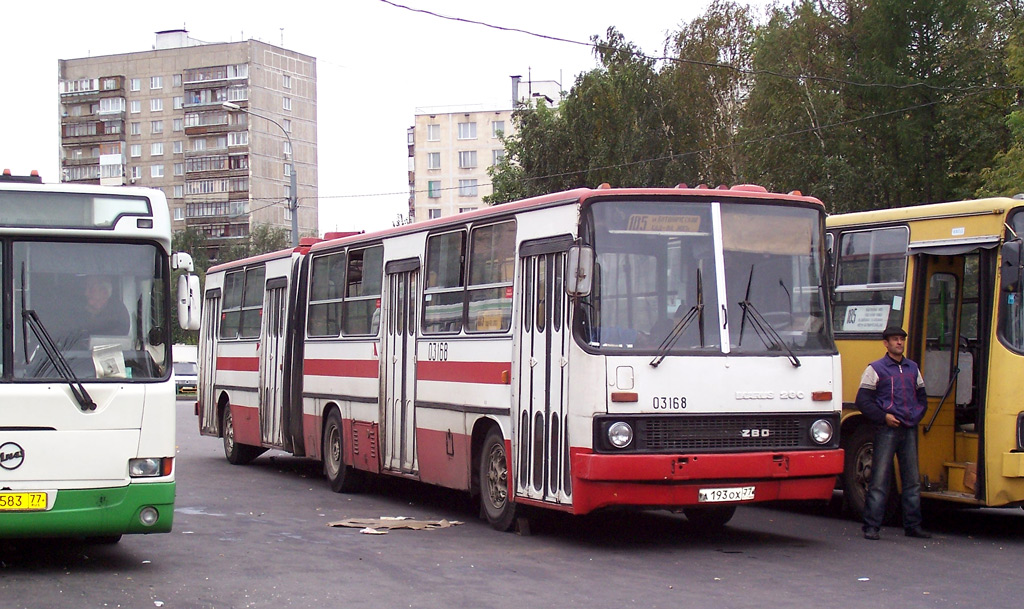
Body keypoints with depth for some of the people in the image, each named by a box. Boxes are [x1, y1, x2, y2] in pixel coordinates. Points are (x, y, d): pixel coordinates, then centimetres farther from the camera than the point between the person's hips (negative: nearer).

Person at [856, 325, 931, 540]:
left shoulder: (913, 368, 15)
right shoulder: (876, 369, -1)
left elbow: (922, 397, 23)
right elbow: (863, 400, -5)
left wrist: (917, 415, 5)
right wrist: (883, 417, -12)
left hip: (909, 429, 5)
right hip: (887, 430, -5)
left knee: (913, 480, 7)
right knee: (880, 479, -6)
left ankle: (912, 525, 14)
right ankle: (871, 526, -4)